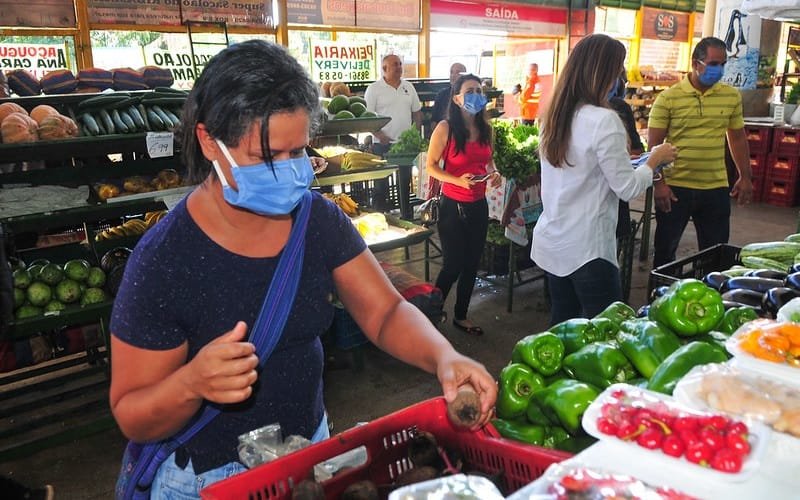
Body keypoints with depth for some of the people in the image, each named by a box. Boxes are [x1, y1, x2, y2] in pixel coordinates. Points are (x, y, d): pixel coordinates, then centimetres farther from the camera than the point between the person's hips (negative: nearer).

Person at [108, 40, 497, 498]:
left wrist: (444, 356, -28)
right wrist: (191, 383, -38)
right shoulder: (162, 262, -24)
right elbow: (132, 418, -17)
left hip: (311, 452, 4)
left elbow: (386, 312, -8)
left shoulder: (321, 220, -12)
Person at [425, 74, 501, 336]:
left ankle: (461, 316, 32)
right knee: (453, 265, 1)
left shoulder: (485, 128, 4)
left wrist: (494, 173, -3)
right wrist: (458, 180, -25)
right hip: (453, 205, -6)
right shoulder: (445, 128, -13)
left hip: (479, 205, 6)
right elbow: (430, 166, -11)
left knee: (471, 264, 14)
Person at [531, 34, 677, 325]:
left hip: (552, 243, 8)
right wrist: (655, 159, 4)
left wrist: (624, 159, 18)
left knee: (561, 326, 16)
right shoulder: (603, 120, -17)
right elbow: (627, 188, -12)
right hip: (586, 249, -8)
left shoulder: (555, 114, 6)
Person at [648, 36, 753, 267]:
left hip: (717, 189, 3)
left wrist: (745, 177, 11)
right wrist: (658, 183, -12)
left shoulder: (732, 96, 5)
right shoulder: (668, 98, -7)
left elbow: (738, 138, 14)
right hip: (674, 188, -3)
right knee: (665, 250, 9)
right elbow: (654, 145, -6)